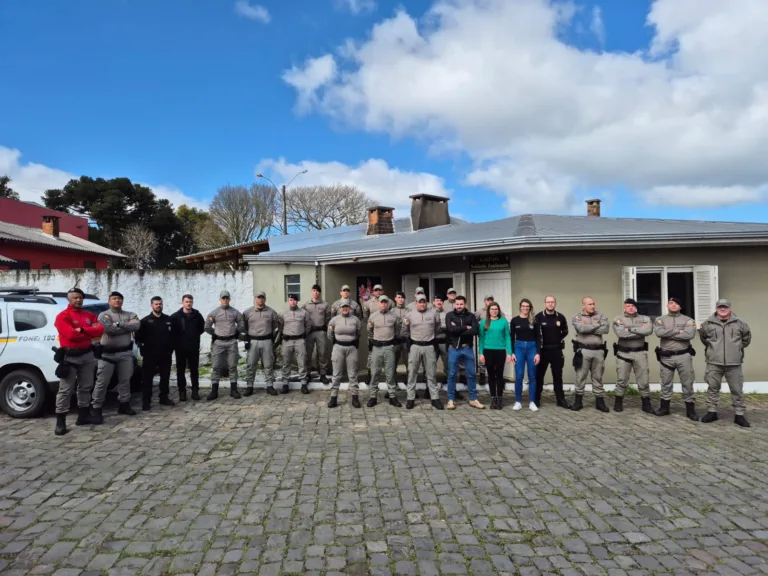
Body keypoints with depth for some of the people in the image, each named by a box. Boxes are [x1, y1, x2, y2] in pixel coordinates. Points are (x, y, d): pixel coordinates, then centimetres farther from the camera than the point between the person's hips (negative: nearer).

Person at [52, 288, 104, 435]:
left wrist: (82, 330, -15)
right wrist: (90, 331, -8)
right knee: (65, 390, -5)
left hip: (87, 354, 6)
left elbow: (100, 330, -4)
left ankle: (83, 416, 23)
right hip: (70, 356, -6)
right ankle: (60, 422, -3)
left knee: (86, 387, 12)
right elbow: (71, 334, -20)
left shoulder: (89, 315, 11)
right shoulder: (62, 316, -7)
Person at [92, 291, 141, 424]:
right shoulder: (104, 315, -4)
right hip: (108, 353, -4)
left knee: (125, 380, 13)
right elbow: (110, 329, -22)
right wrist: (128, 326, -12)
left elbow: (137, 325, -13)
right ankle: (96, 408, 6)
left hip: (126, 352, 4)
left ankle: (124, 404, 27)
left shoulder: (130, 314, 8)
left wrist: (119, 324, -20)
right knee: (102, 382, -1)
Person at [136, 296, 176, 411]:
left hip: (165, 354, 3)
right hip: (150, 355, -3)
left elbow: (174, 335, 12)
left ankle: (164, 398, 22)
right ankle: (146, 401, 2)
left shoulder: (169, 320, 8)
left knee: (165, 377, 10)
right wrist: (143, 350, -7)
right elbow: (138, 337, -1)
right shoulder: (145, 321, 0)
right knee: (147, 378, -2)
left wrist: (171, 348, 5)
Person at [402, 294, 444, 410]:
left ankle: (435, 398, 12)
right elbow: (404, 332, 10)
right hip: (415, 346, 0)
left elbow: (437, 329, 12)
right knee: (412, 373, 4)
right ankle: (411, 398, 12)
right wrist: (411, 339, 9)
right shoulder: (409, 315, 0)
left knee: (431, 373, 6)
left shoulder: (434, 313, 0)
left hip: (429, 346, 0)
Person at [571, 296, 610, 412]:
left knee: (598, 377, 10)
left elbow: (606, 329, -9)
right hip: (583, 350, -2)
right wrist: (598, 325, -8)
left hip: (598, 350, 2)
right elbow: (581, 328, -19)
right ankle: (578, 401, 14)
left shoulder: (600, 315, 7)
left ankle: (600, 401, 18)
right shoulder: (577, 318, 2)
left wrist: (588, 329, -11)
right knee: (581, 377, 4)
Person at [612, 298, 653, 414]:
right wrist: (640, 331, -12)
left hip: (640, 353, 2)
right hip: (623, 353, -1)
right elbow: (621, 333, -19)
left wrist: (630, 328, -16)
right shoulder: (618, 319, 0)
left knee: (643, 380, 6)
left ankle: (646, 405, 17)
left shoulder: (645, 319, 6)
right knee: (621, 380, 6)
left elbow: (649, 330, -16)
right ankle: (618, 403, 19)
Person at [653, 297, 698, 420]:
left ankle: (690, 409, 14)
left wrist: (668, 334, -13)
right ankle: (664, 407, 20)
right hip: (666, 357, 1)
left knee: (687, 383, 5)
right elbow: (659, 332, -15)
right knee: (666, 383, 10)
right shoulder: (660, 320, 5)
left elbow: (689, 334, -17)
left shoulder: (688, 320, 2)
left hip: (683, 356, -1)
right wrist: (677, 331, -14)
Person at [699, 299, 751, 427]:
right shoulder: (708, 323, 0)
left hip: (734, 363, 0)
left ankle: (739, 415, 14)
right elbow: (703, 337, 19)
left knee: (737, 389, 5)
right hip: (713, 363, 0)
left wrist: (738, 347, 16)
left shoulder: (739, 323, 0)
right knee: (713, 388, 7)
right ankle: (712, 412, 18)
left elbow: (747, 337, 17)